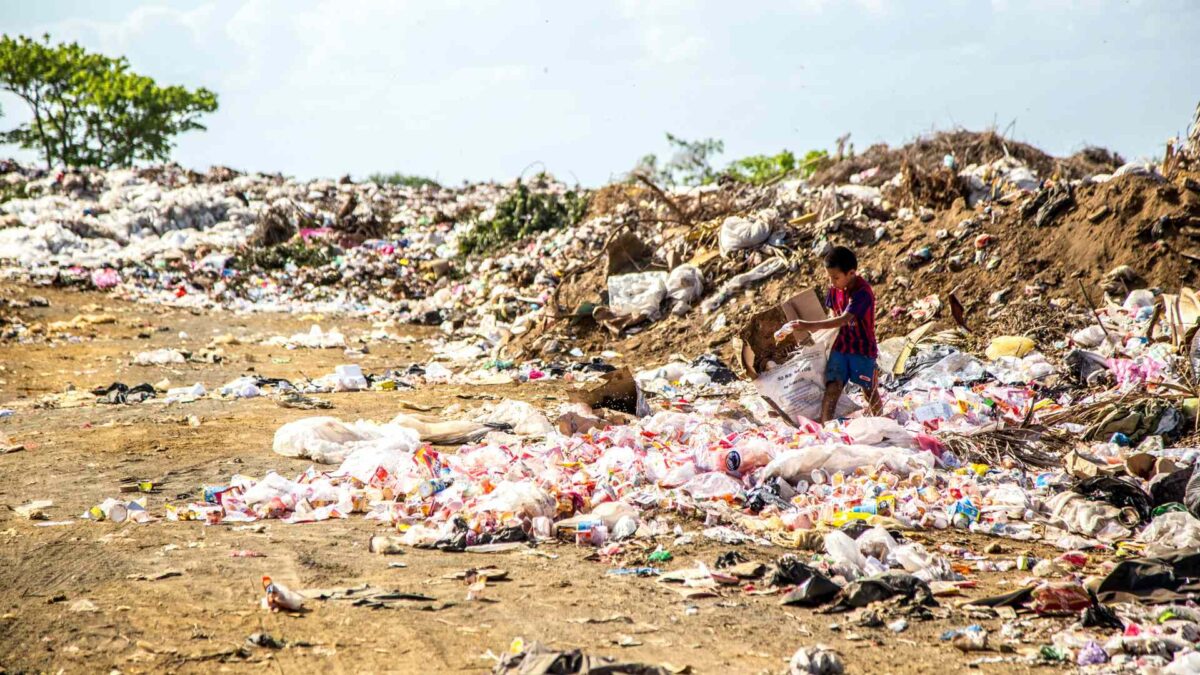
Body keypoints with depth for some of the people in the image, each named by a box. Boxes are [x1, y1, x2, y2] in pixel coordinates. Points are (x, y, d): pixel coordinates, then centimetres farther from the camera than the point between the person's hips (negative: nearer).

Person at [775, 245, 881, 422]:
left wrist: (811, 325, -40)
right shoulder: (835, 289, -4)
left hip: (863, 349, -5)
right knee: (832, 387, -9)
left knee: (870, 390, 11)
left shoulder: (863, 292, -25)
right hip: (841, 346, 5)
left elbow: (844, 320, -34)